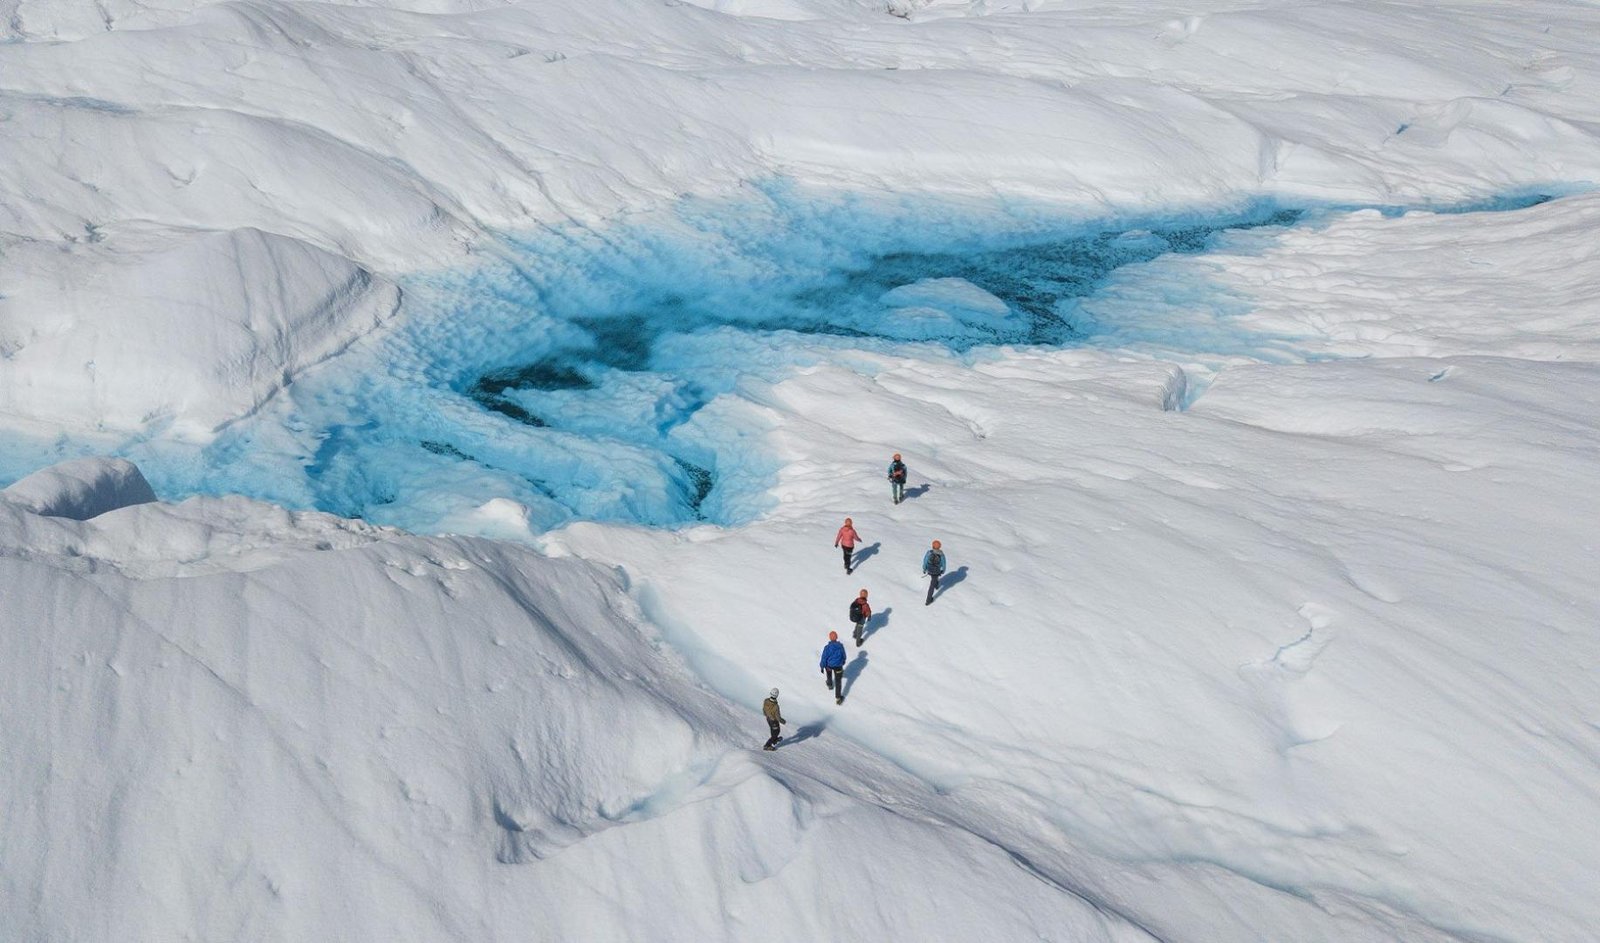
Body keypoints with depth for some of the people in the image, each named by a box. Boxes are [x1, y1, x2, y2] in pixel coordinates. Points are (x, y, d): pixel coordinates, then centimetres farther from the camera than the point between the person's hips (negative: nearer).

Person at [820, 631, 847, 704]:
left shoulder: (827, 647, -27)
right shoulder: (840, 646, -20)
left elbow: (824, 658, -17)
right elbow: (843, 655, -3)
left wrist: (822, 667, -2)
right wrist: (843, 661, 18)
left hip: (829, 665, 0)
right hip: (838, 666, 0)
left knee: (829, 675, 35)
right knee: (838, 681, 12)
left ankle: (830, 685, 62)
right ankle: (838, 698, 13)